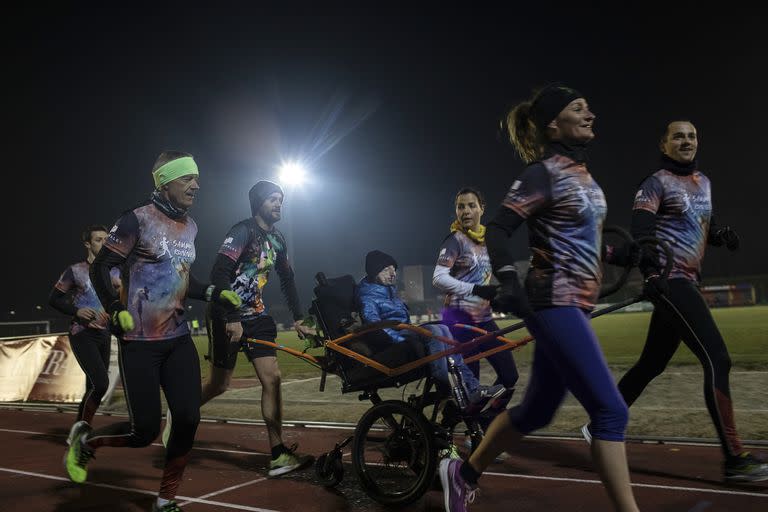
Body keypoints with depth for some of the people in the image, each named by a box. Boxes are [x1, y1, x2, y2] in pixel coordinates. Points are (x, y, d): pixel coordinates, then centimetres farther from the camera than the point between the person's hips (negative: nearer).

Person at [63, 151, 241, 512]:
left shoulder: (190, 226, 10)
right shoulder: (139, 219, -11)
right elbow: (100, 268, -7)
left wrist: (214, 293, 6)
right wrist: (117, 311, -16)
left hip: (178, 338, 6)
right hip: (140, 341, -6)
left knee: (188, 419, -3)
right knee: (145, 431, -4)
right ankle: (84, 443, 28)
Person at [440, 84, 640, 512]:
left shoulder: (583, 172, 15)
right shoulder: (544, 173, -11)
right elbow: (498, 229, -16)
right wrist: (509, 280, -29)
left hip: (574, 304, 10)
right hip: (555, 303, -10)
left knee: (537, 410, 15)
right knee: (611, 410, -10)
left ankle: (463, 475, 30)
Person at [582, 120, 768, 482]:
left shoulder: (703, 182, 20)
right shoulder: (657, 183, -5)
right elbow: (641, 230, -19)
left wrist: (720, 235, 5)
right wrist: (651, 272, -35)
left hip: (687, 281, 9)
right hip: (668, 280, -9)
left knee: (651, 364, 12)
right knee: (717, 359, -16)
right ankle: (735, 459, -11)